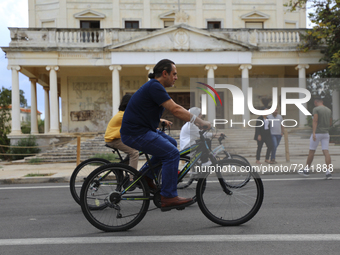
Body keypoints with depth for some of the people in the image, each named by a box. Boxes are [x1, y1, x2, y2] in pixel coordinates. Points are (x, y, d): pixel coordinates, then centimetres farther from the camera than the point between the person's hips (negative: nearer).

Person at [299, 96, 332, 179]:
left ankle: (306, 170, 17)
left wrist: (314, 133, -26)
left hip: (317, 133, -5)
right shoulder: (329, 110, 13)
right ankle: (328, 172, -12)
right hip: (326, 133, 5)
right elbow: (330, 123, 19)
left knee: (311, 151, 5)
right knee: (326, 152, -2)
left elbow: (315, 121, -19)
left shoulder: (316, 109, -7)